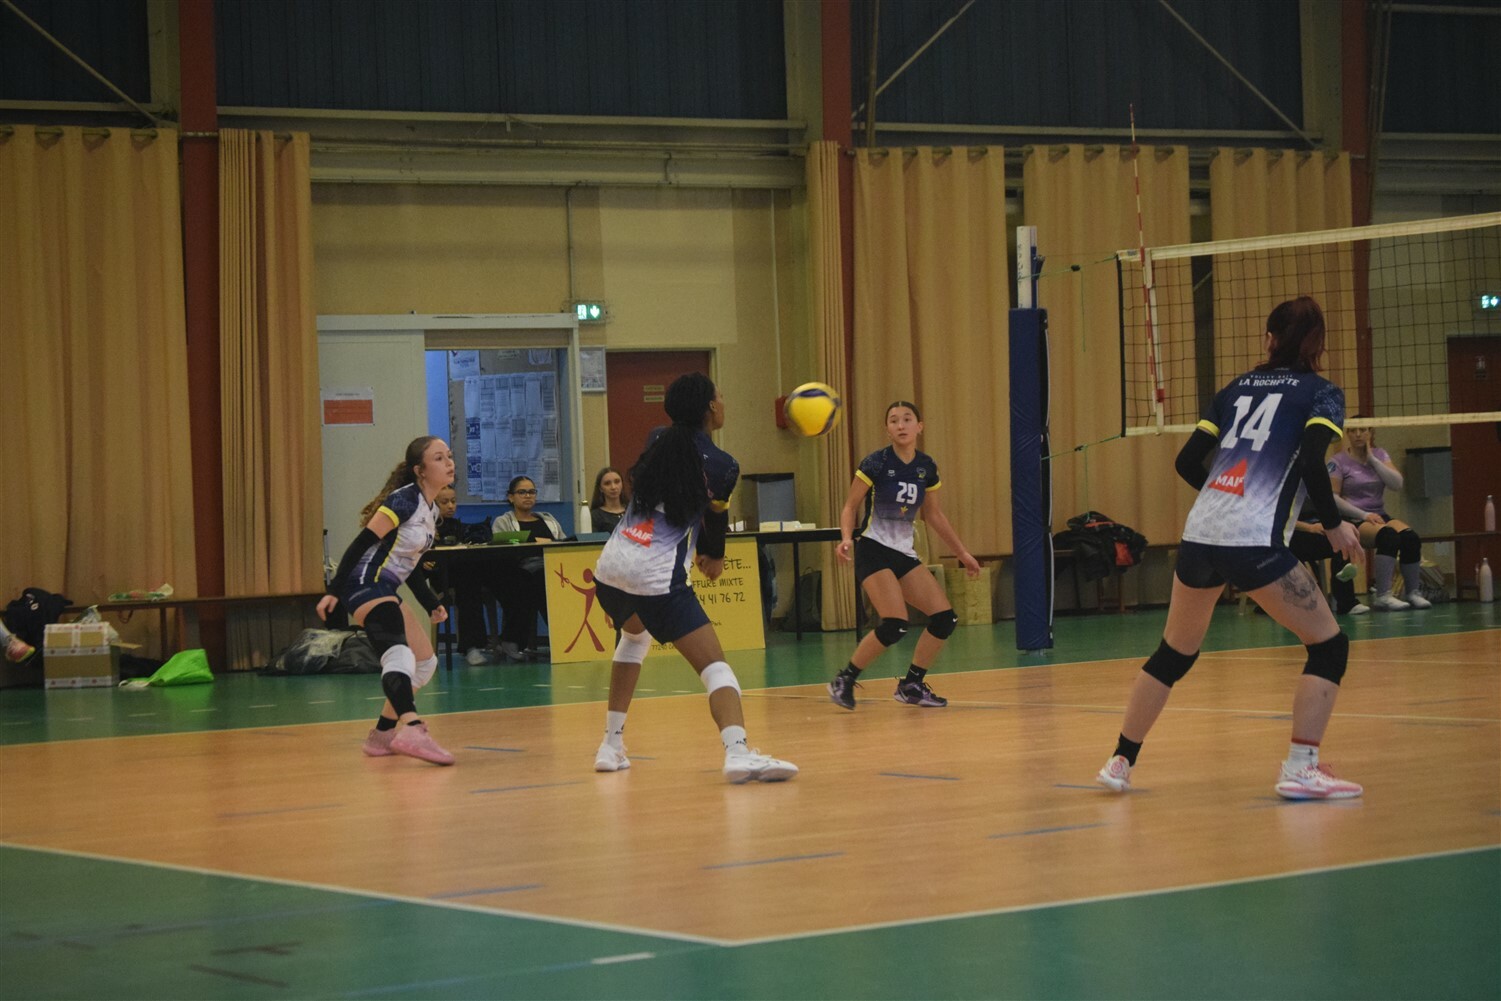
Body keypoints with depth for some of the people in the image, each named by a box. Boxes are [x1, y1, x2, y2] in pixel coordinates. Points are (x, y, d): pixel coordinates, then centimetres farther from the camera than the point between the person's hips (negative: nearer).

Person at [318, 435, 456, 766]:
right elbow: (362, 542, -16)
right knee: (400, 654, -32)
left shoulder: (431, 511, 16)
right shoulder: (404, 500, -12)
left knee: (425, 663, 17)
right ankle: (411, 730, -55)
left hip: (386, 592, 11)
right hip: (365, 586, -11)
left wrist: (432, 605, 16)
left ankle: (383, 734, 23)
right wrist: (333, 591, -20)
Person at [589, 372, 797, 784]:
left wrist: (700, 549, 26)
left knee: (635, 635, 35)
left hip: (611, 567, 7)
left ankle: (612, 744, 32)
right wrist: (715, 557, 31)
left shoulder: (658, 441, 11)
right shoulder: (721, 465, -4)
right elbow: (716, 521, 9)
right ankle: (737, 751, -33)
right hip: (658, 578, -7)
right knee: (715, 666, -9)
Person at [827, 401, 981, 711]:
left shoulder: (926, 467, 6)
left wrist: (962, 553, 19)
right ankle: (844, 681, -7)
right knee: (895, 625, -22)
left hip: (904, 554, 7)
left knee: (945, 617, -3)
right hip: (873, 550, -7)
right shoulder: (876, 463, -11)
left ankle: (911, 685, 11)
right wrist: (846, 537, -25)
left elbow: (934, 515, 17)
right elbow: (850, 506, -7)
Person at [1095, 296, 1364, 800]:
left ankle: (1120, 762, 24)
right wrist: (1333, 523, 0)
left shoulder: (1236, 389, 19)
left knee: (1173, 653, 21)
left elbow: (1187, 462, 17)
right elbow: (1311, 461, -13)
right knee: (1329, 646, 6)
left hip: (1199, 534, 6)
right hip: (1256, 541, -6)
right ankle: (1300, 769, -5)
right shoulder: (1321, 393, 5)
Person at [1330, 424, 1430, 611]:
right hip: (1353, 521, -5)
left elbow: (1397, 484, -2)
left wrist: (1372, 459, -6)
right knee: (1388, 535, -35)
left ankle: (1412, 593, -13)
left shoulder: (1380, 455, 12)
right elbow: (1333, 497, -8)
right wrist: (1364, 515, -14)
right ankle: (1383, 596, -36)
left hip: (1379, 516, 5)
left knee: (1410, 536, -26)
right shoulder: (1339, 461, 0)